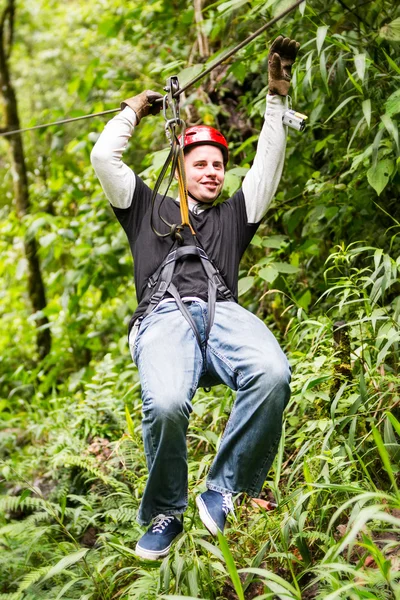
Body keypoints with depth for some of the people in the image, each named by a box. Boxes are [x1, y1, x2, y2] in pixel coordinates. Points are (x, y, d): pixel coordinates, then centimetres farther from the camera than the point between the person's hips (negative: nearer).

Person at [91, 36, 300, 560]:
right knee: (166, 404, -38)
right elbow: (104, 157, 25)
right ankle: (164, 515, -11)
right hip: (164, 315, -2)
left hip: (222, 311, 2)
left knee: (272, 375, -37)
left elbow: (269, 164, 29)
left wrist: (277, 98, 26)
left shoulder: (234, 216, 35)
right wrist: (133, 111, 37)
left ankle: (223, 494, -20)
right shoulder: (147, 209, 32)